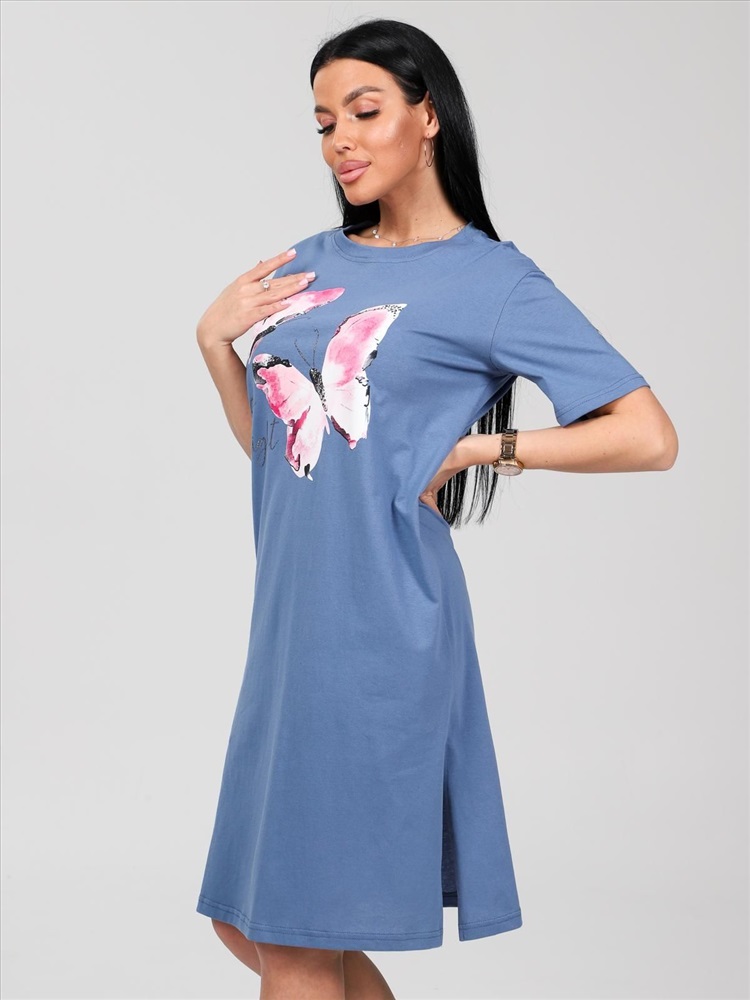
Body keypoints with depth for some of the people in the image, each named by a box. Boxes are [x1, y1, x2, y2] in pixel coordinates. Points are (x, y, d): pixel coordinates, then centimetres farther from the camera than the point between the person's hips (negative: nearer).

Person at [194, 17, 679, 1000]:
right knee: (245, 918, 16)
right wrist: (214, 339, 4)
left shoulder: (493, 279, -5)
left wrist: (478, 446, -9)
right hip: (291, 621, 7)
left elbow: (649, 437, -10)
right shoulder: (310, 264, 12)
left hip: (378, 626, -7)